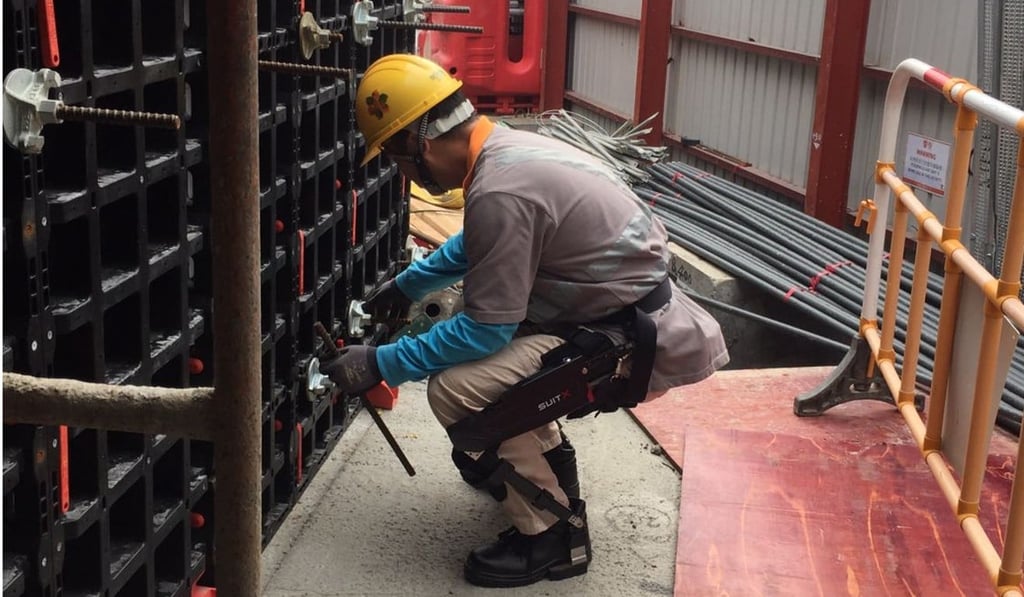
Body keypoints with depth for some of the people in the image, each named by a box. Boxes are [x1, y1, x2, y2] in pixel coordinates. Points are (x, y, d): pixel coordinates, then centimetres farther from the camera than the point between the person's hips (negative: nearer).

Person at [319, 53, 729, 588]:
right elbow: (472, 248, 26)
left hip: (636, 343, -10)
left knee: (455, 387, -19)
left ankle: (552, 537, -4)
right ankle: (547, 460, 31)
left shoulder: (499, 192, -26)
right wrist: (406, 284, 32)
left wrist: (381, 365, -11)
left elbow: (486, 329, -20)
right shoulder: (507, 147, 4)